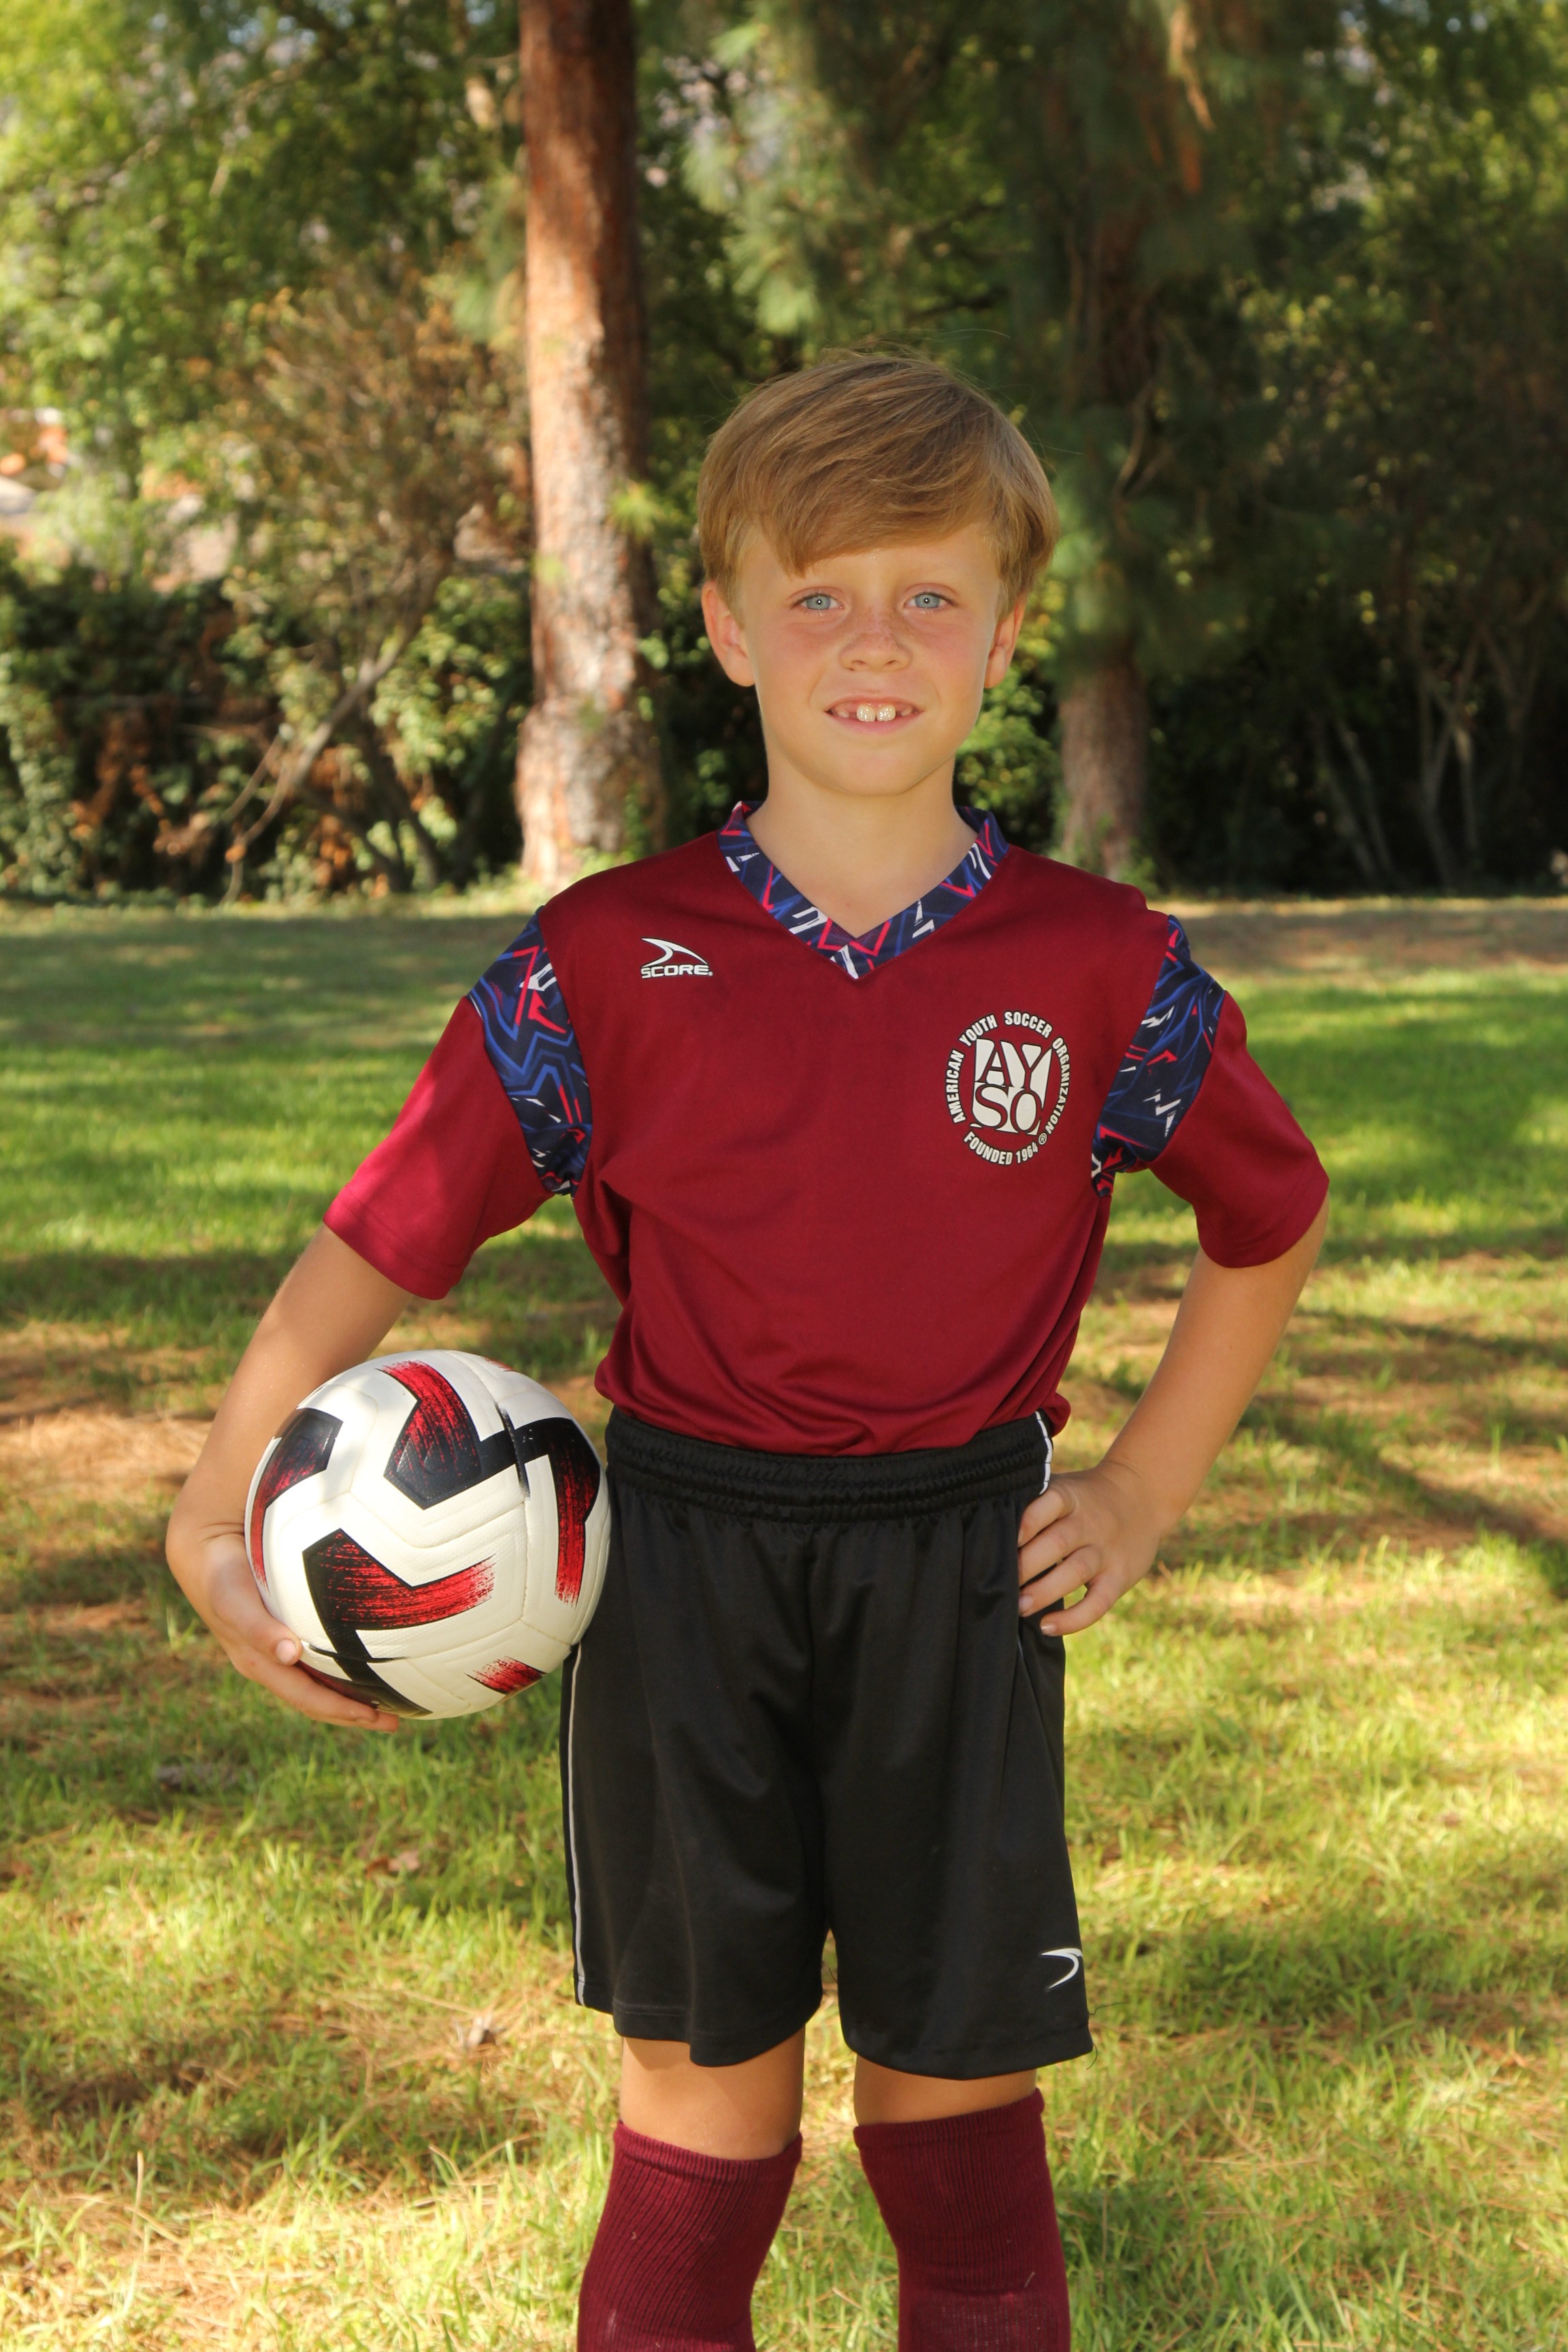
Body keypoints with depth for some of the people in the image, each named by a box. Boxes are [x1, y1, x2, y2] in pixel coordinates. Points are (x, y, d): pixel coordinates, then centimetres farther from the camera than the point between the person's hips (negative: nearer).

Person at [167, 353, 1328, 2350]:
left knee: (957, 2090, 8)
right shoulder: (608, 968, -6)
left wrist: (1144, 1495, 7)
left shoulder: (1102, 971, -3)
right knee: (703, 2096, 8)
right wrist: (216, 1520, -12)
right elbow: (385, 1237, -4)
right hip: (683, 1567, 0)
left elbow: (1271, 1223, 12)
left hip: (961, 1576, 0)